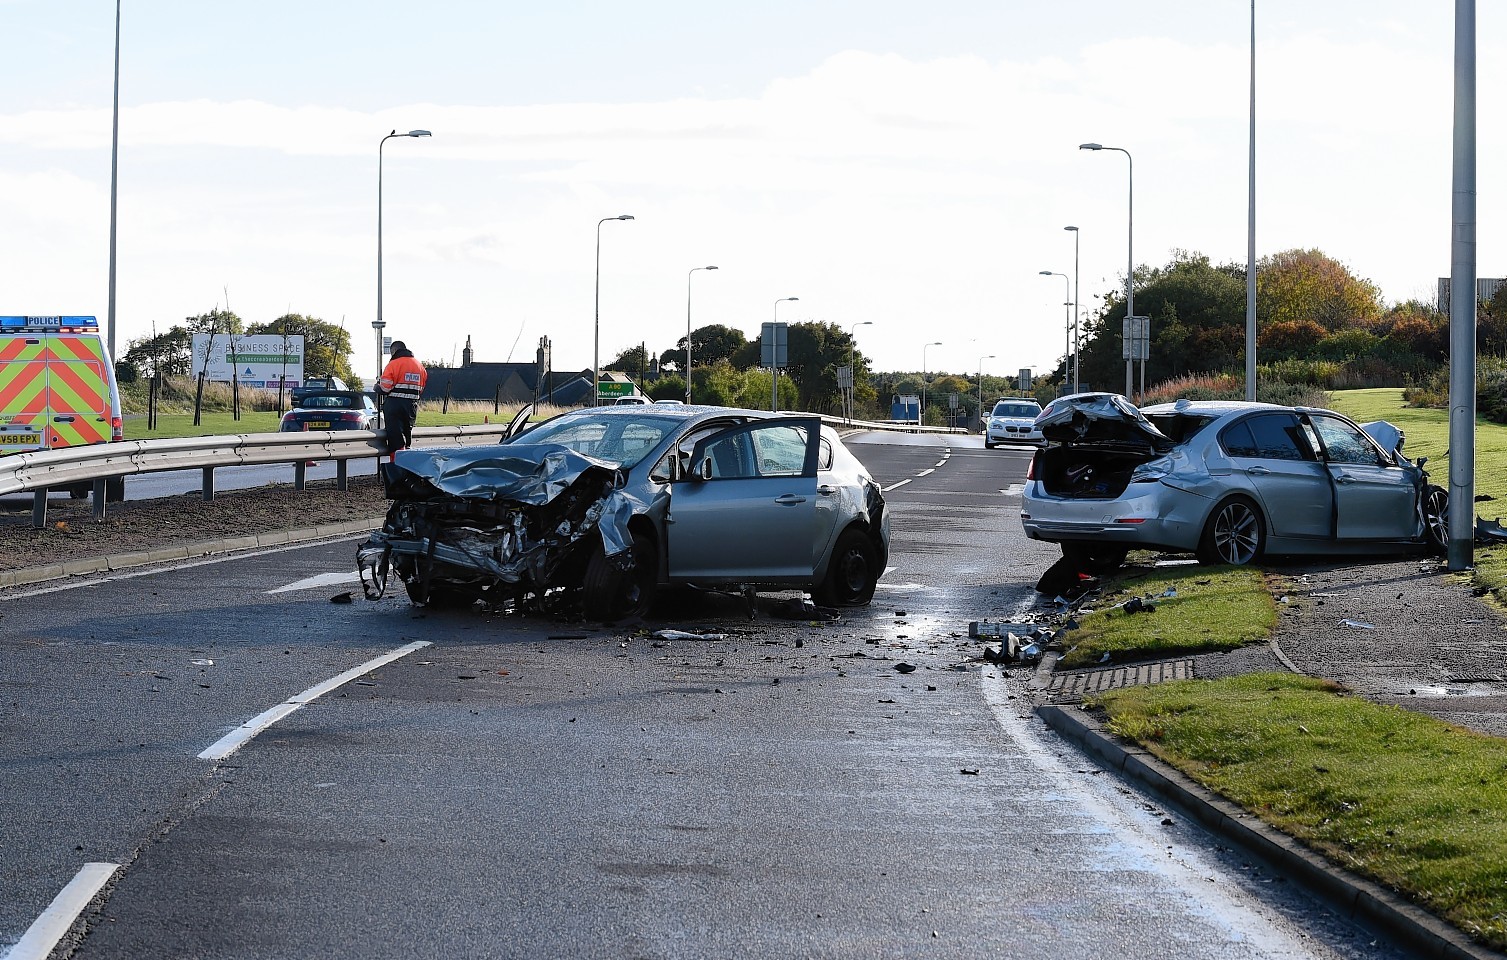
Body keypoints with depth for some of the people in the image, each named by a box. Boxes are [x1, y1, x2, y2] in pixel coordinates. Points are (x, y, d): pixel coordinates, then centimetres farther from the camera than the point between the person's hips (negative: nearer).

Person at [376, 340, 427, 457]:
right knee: (407, 437, 18)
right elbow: (420, 390, 15)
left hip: (394, 406, -6)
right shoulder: (419, 365, 11)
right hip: (412, 406, 6)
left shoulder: (393, 364, -10)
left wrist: (377, 387, 9)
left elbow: (385, 388, -11)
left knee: (395, 440, -7)